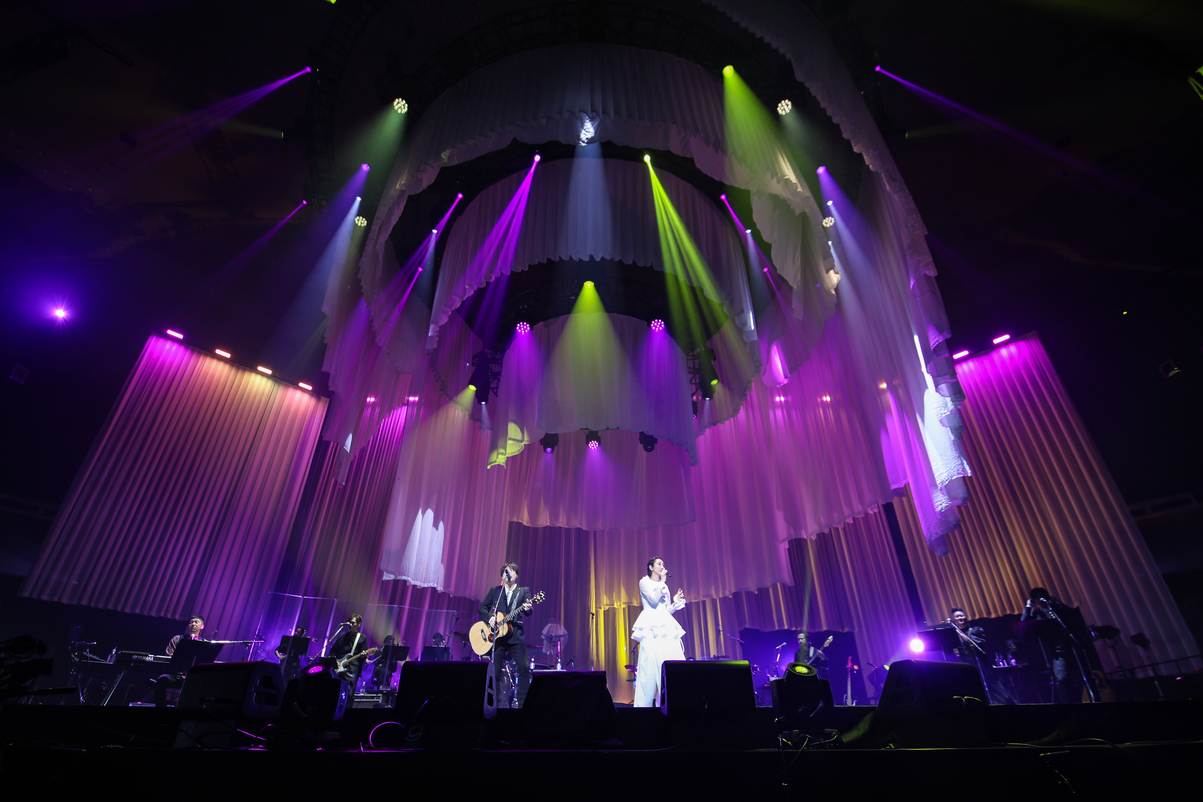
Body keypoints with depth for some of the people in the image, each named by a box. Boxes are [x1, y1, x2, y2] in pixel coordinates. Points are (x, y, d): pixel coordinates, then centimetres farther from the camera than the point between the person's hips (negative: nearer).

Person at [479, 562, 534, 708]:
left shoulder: (524, 591, 9)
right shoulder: (494, 590, 13)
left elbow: (528, 612, -4)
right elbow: (482, 608, 10)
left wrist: (527, 609, -28)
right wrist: (490, 618, -10)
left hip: (516, 635, -1)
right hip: (497, 636, 2)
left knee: (524, 668, -11)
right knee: (495, 671, 3)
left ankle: (522, 704, -4)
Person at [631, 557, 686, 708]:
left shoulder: (664, 586, 22)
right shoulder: (644, 582, 5)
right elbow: (654, 599, -12)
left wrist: (676, 601, 6)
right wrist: (662, 582, -3)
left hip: (666, 626, 6)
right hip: (651, 627, -6)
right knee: (650, 665, -10)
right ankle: (644, 705, -4)